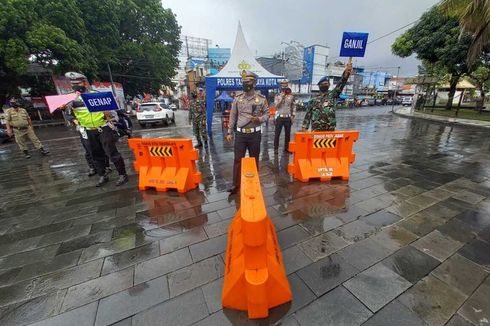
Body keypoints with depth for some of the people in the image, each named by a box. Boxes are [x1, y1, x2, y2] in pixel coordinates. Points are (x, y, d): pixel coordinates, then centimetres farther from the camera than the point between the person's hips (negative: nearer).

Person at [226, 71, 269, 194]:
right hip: (240, 134, 1)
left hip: (255, 134, -1)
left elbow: (267, 113, 6)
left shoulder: (261, 98, -1)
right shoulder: (237, 98, 4)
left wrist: (259, 119, -17)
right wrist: (229, 132, 6)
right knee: (238, 159, 2)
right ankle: (236, 185, 14)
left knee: (254, 159, 11)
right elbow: (233, 116, 7)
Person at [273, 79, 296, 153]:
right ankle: (276, 148, 9)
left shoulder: (291, 96, 7)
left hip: (288, 117, 2)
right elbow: (276, 105, -10)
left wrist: (293, 116, 3)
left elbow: (293, 107, 10)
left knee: (288, 134, 7)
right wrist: (281, 97, -15)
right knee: (277, 133, 0)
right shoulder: (277, 96, 3)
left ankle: (286, 148, 18)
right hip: (279, 117, -2)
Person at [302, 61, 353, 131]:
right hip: (315, 130, 0)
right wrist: (304, 128, 0)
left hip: (330, 130, 0)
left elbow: (341, 84, -9)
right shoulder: (313, 100, 11)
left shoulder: (332, 95, 9)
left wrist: (346, 72, -27)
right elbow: (308, 116, 9)